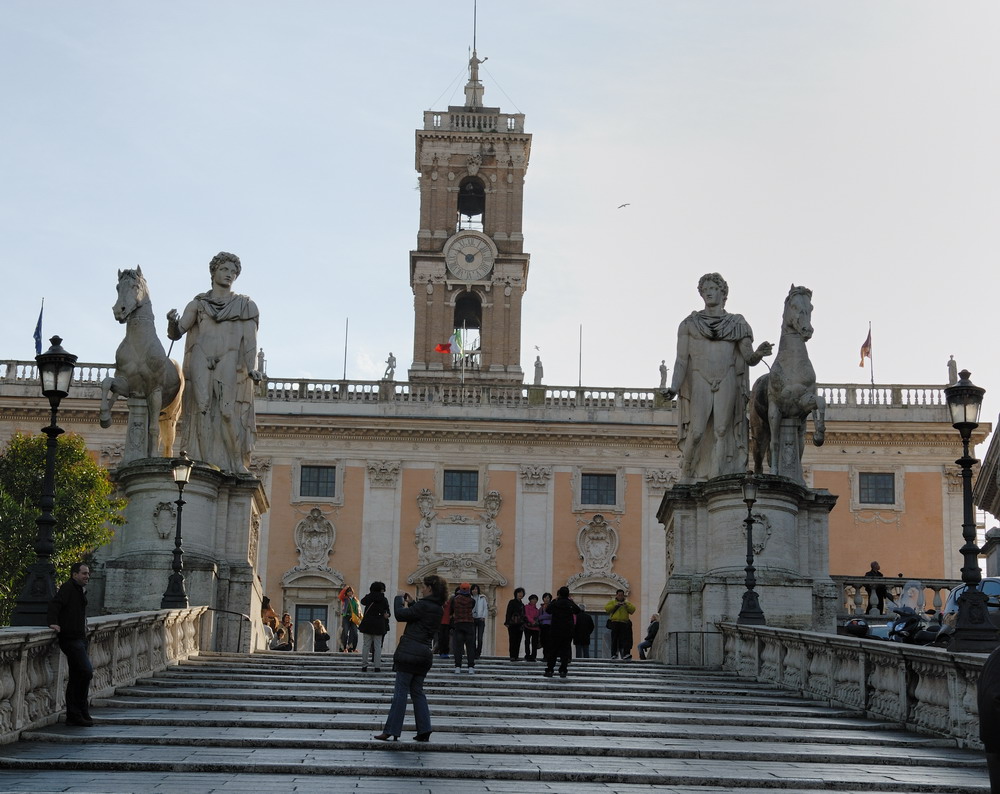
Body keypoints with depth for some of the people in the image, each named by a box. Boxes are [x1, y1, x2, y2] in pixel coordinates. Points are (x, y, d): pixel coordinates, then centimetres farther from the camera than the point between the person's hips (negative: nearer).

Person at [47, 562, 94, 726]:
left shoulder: (80, 590, 19)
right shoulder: (68, 588, -10)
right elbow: (55, 603, -23)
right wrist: (53, 622, -35)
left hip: (79, 638, 10)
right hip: (70, 638, -10)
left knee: (75, 678, 12)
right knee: (86, 671, -15)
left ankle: (73, 716, 16)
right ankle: (82, 711, -6)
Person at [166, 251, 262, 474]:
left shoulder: (245, 306, 16)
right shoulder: (198, 304, 18)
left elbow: (250, 339, 3)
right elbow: (176, 333, 11)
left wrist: (251, 368, -12)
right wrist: (172, 322, -13)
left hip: (231, 367, -1)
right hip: (201, 368, 1)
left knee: (229, 413, -14)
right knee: (203, 413, -9)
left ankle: (236, 464, -14)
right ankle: (207, 464, -12)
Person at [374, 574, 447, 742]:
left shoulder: (424, 605, -14)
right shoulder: (439, 609, 11)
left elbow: (400, 615, -14)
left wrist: (399, 599, 1)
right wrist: (411, 603, 18)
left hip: (409, 653, -8)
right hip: (425, 653, 8)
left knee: (401, 691, -4)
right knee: (417, 692, 13)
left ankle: (391, 731, -3)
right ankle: (424, 731, 8)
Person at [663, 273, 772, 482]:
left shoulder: (737, 323, 10)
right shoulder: (690, 323, 9)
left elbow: (749, 358, 5)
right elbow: (681, 359, 3)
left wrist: (759, 353, -19)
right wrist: (674, 387, -12)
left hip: (727, 383, 1)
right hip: (698, 382, -1)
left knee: (722, 431, -8)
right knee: (697, 432, -12)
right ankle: (687, 479, -1)